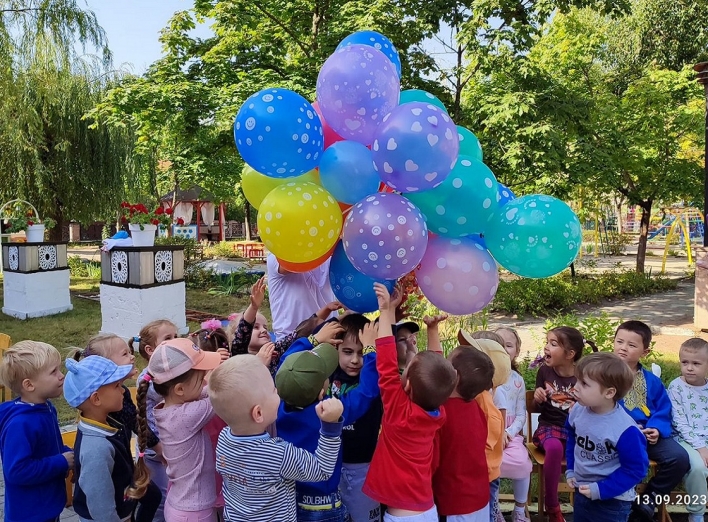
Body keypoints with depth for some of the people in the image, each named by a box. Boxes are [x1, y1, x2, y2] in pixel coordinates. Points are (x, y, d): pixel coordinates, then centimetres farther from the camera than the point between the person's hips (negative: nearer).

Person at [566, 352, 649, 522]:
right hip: (581, 492, 6)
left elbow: (635, 469, -20)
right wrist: (570, 470, 8)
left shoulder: (625, 430, -29)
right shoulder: (577, 411, -11)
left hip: (612, 501, -6)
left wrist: (601, 490, -21)